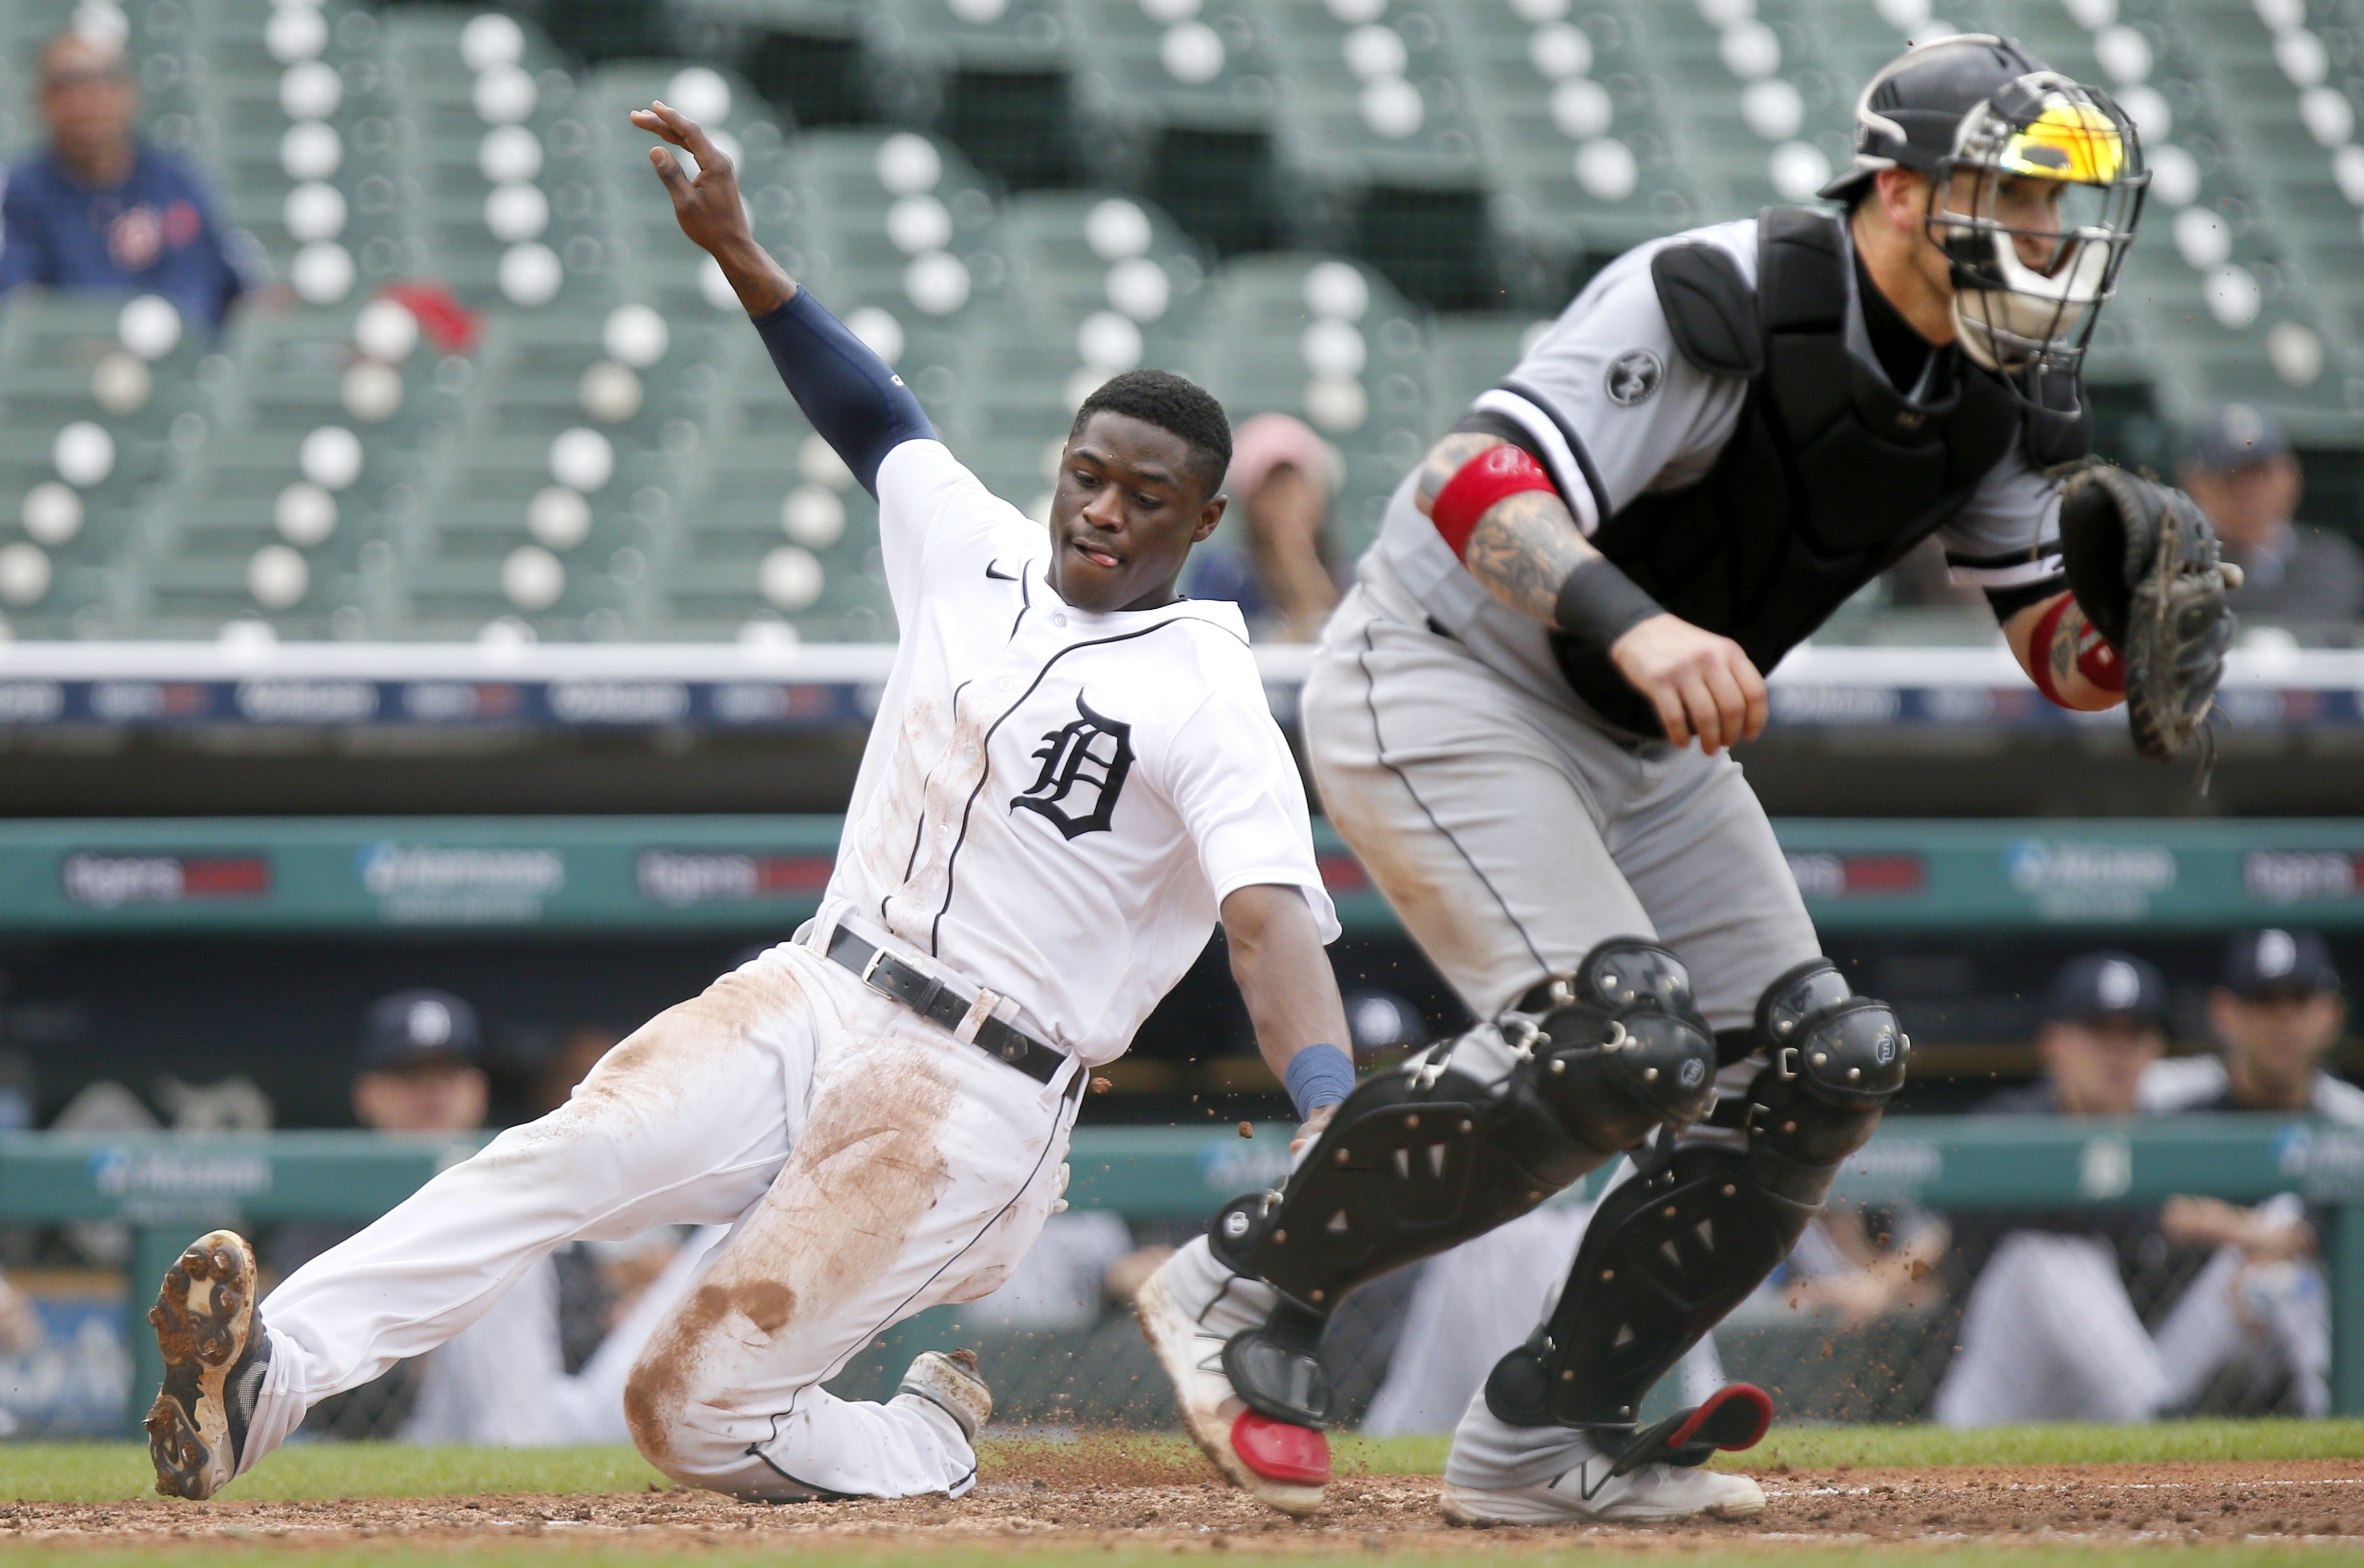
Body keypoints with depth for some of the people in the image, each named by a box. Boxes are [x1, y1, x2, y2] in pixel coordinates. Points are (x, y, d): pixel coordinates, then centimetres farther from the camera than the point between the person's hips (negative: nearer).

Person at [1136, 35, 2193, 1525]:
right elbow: (1477, 485, -38)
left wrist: (2132, 596, -21)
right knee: (1619, 1041, -25)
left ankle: (1542, 1438, 7)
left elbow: (2066, 660, 4)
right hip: (1441, 688, -9)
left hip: (1645, 739, 9)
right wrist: (1631, 624, -55)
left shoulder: (1994, 398, -2)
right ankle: (1251, 1281, -8)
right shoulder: (1717, 309, -27)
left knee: (1823, 1067, 0)